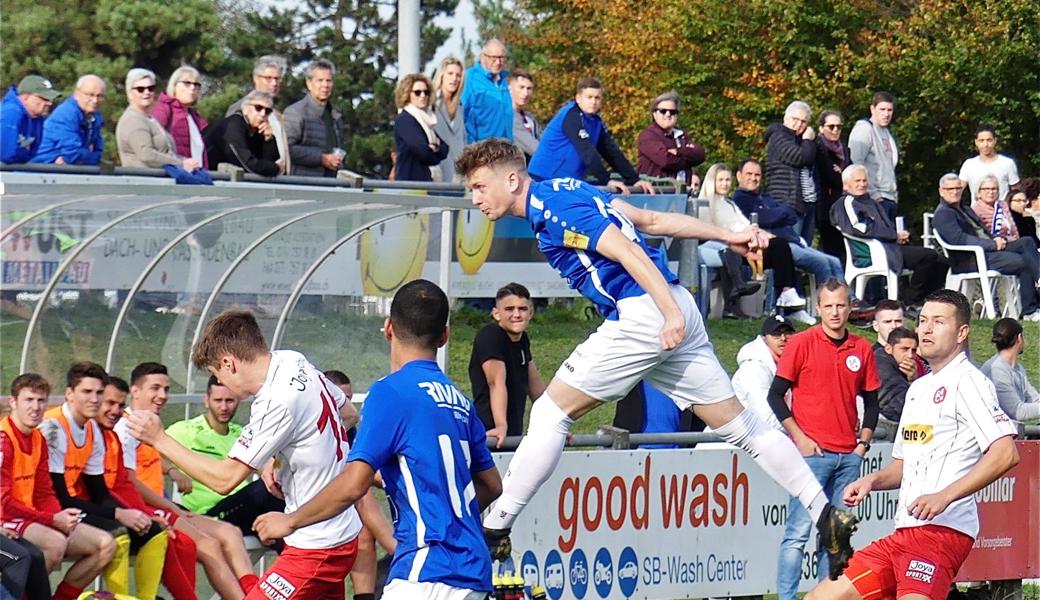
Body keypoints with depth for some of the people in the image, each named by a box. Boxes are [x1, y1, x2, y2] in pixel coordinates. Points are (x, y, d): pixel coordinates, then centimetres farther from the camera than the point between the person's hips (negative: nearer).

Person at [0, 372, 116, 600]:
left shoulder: (38, 439, 12)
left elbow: (45, 495, 10)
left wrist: (61, 517, -12)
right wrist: (53, 520, -22)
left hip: (32, 520, 9)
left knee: (105, 545, 0)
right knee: (56, 542, -37)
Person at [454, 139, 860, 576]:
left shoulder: (552, 208, -10)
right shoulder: (566, 193, 19)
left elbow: (627, 250, -19)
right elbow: (652, 221, 22)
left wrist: (671, 312, -26)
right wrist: (728, 236, 25)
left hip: (642, 313, -10)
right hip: (672, 310, 10)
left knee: (551, 412, -3)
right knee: (741, 426, 11)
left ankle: (494, 530, -5)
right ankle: (828, 518, 9)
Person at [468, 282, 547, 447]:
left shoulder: (523, 340, 13)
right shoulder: (490, 336, -11)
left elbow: (536, 385, 21)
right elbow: (497, 383, -22)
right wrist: (501, 427, -31)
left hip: (514, 435, 8)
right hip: (489, 433, -8)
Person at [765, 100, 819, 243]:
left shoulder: (799, 140, 24)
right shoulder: (778, 137, -3)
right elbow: (800, 157, -16)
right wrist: (809, 140, 0)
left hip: (808, 203, 9)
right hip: (788, 203, -9)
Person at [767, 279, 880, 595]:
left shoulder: (862, 349, 9)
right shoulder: (801, 344, -2)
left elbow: (871, 400, 19)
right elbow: (776, 395, -1)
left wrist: (863, 441, 7)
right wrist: (798, 437, -8)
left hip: (849, 456, 4)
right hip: (812, 452, -4)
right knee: (799, 531, -8)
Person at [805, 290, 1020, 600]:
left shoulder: (966, 382, -6)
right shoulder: (918, 388, 23)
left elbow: (1006, 453, -19)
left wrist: (945, 496, -24)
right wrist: (873, 480, 11)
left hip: (942, 530, -9)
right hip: (905, 532, 9)